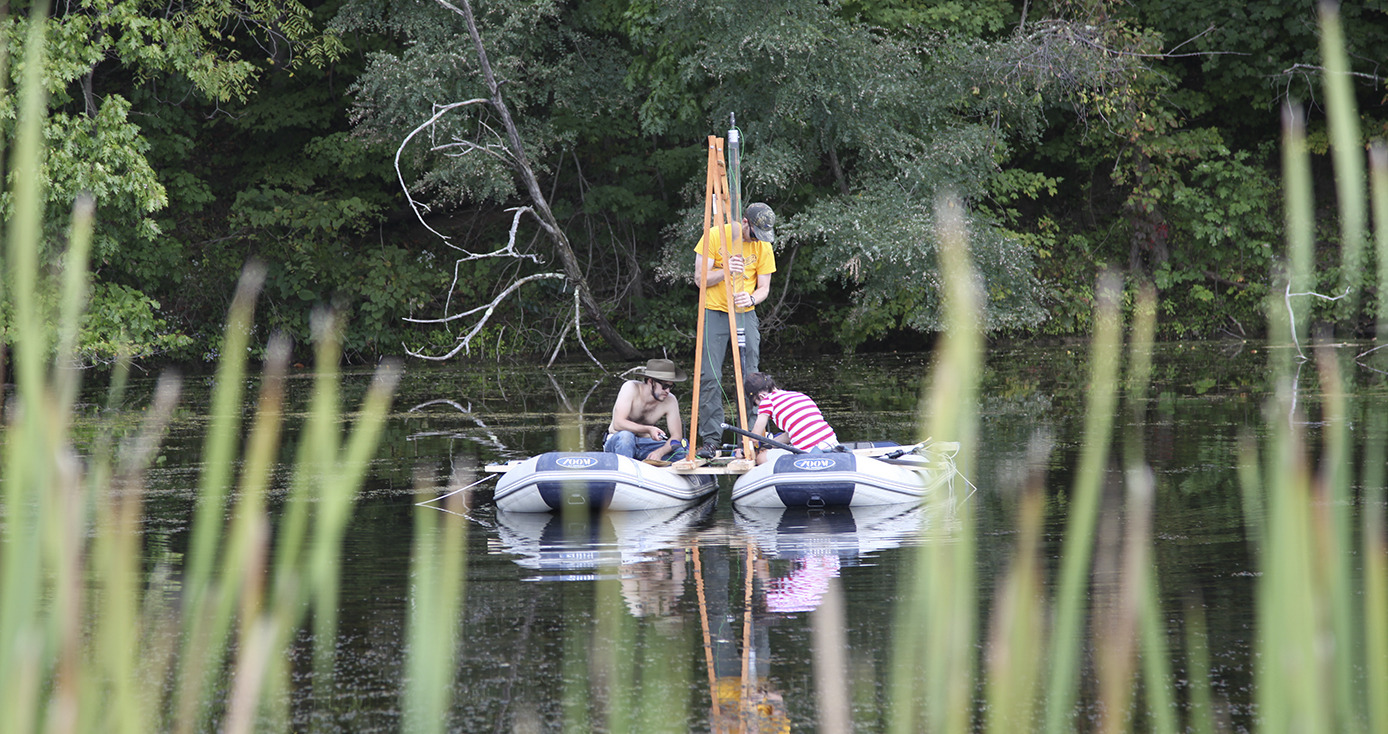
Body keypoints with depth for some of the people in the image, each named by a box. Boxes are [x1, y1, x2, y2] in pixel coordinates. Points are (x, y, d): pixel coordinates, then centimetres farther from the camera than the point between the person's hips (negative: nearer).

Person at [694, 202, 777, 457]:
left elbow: (764, 288, 3)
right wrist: (726, 271, -25)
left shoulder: (763, 247, 2)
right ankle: (710, 439, -7)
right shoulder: (715, 236, -6)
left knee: (750, 377, -4)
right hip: (714, 313, -2)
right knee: (710, 376, -9)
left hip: (746, 315, 2)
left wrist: (751, 299, -20)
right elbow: (700, 278, -7)